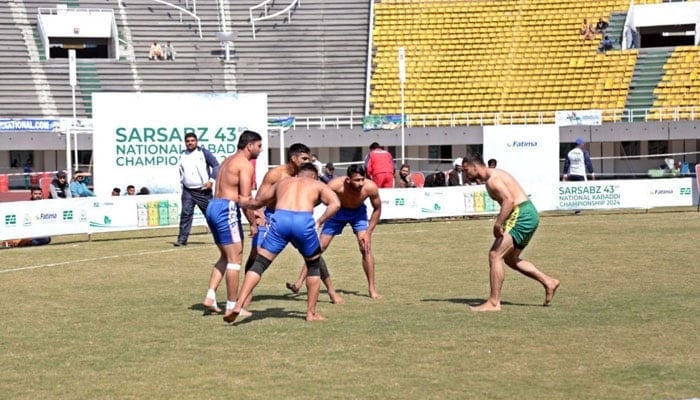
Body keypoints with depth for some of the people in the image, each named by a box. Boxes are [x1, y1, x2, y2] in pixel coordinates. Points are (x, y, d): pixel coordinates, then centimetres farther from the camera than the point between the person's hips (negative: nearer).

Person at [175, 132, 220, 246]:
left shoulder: (203, 152, -4)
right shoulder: (183, 155, 11)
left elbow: (216, 165, -6)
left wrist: (211, 180, -14)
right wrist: (182, 182, 16)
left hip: (203, 190, -3)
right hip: (188, 191, 3)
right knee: (186, 213, -7)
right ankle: (182, 238, -5)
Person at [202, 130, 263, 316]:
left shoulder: (228, 161, 21)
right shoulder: (245, 165, -7)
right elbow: (244, 199, -14)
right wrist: (253, 224, -8)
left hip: (213, 206, 9)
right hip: (226, 210, -9)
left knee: (226, 257, 18)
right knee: (235, 258, -3)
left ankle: (210, 296, 7)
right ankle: (232, 305, -2)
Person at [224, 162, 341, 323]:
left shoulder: (283, 182, 34)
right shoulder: (317, 185, 27)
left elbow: (257, 202, 40)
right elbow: (335, 203, 8)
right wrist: (319, 222, 12)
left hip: (280, 219, 1)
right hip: (304, 221, -1)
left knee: (259, 264, 8)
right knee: (315, 266, 22)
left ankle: (238, 305, -7)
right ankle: (311, 313, 22)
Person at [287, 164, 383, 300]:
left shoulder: (370, 187, -31)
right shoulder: (336, 185, -37)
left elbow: (377, 209, -12)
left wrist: (368, 232, -15)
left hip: (358, 212, 1)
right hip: (337, 211, -1)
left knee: (366, 248, -13)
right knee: (319, 247, -4)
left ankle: (372, 290, -3)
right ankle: (299, 283, 2)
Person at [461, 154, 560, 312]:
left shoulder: (492, 178, -13)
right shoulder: (494, 175, 19)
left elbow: (509, 200, -27)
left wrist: (498, 224, -29)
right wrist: (501, 222, 17)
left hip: (521, 216, -11)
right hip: (529, 215, 11)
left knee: (495, 255, -11)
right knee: (510, 259, 20)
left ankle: (493, 302, -11)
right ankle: (548, 282, 19)